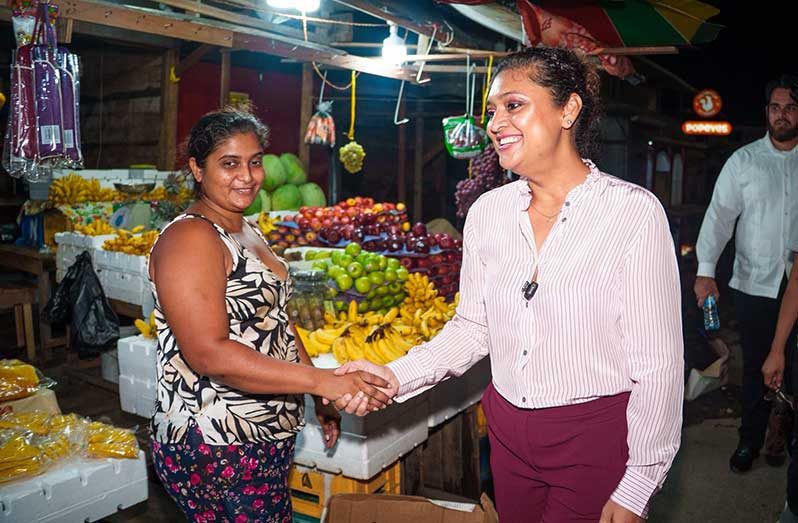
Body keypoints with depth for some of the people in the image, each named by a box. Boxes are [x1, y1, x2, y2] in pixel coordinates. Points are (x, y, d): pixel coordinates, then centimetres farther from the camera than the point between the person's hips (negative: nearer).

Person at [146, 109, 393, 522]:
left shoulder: (248, 232, 13)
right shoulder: (190, 238, -17)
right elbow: (208, 354, -26)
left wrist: (322, 396, 12)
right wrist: (322, 381, -28)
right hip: (214, 447, -9)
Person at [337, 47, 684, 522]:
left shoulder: (634, 212, -16)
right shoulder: (488, 211, -2)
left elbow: (658, 365, -13)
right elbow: (473, 327, 5)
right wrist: (396, 376, -9)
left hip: (598, 438, -4)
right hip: (508, 431, 5)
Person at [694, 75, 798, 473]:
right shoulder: (744, 161, 3)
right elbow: (720, 215, 0)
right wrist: (705, 271, -8)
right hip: (753, 285, 0)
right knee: (756, 366, 8)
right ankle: (750, 440, 23)